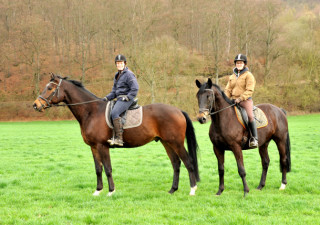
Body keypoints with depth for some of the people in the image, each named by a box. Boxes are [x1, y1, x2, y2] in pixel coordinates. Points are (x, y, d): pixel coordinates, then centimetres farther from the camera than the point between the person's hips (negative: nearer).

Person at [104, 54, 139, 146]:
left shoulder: (129, 74, -8)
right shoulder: (117, 75, 19)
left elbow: (135, 88, -14)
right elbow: (114, 91, 22)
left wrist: (127, 97, -17)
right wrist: (107, 98, 8)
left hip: (126, 99, -10)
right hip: (118, 99, 10)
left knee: (114, 113, -29)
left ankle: (119, 138, -34)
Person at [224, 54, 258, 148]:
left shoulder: (248, 75, -2)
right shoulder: (232, 76, 18)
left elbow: (249, 90, -10)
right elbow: (228, 90, 18)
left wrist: (240, 98, -20)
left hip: (245, 100, -6)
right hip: (234, 100, 6)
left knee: (250, 116, -28)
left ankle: (254, 138, -24)